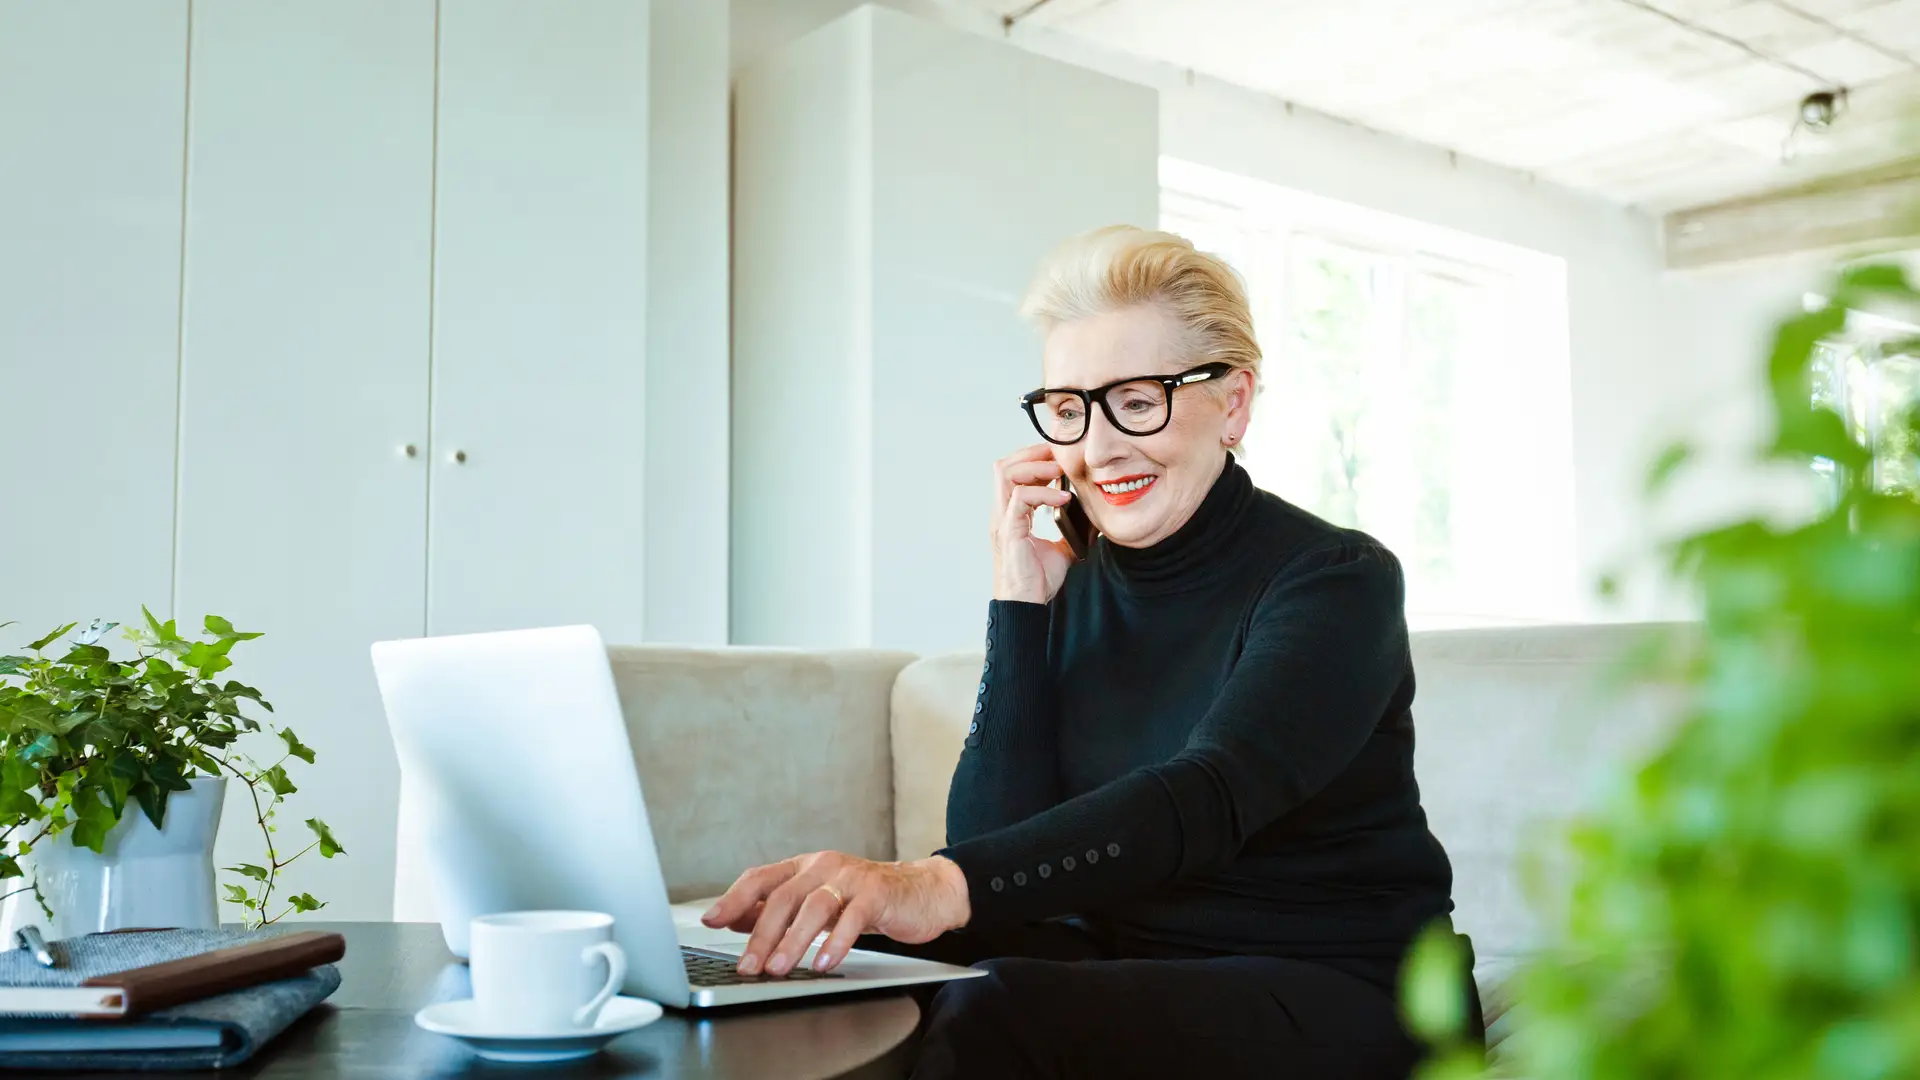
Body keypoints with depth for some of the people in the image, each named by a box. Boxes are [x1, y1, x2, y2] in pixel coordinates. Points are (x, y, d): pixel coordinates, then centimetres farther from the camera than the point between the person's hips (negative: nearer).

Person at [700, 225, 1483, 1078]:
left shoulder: (1336, 581, -10)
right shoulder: (1068, 591, 5)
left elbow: (1205, 800, -29)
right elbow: (991, 845, -5)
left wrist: (941, 887, -44)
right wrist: (1019, 607, -12)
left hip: (1337, 993, -4)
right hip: (1131, 967, 4)